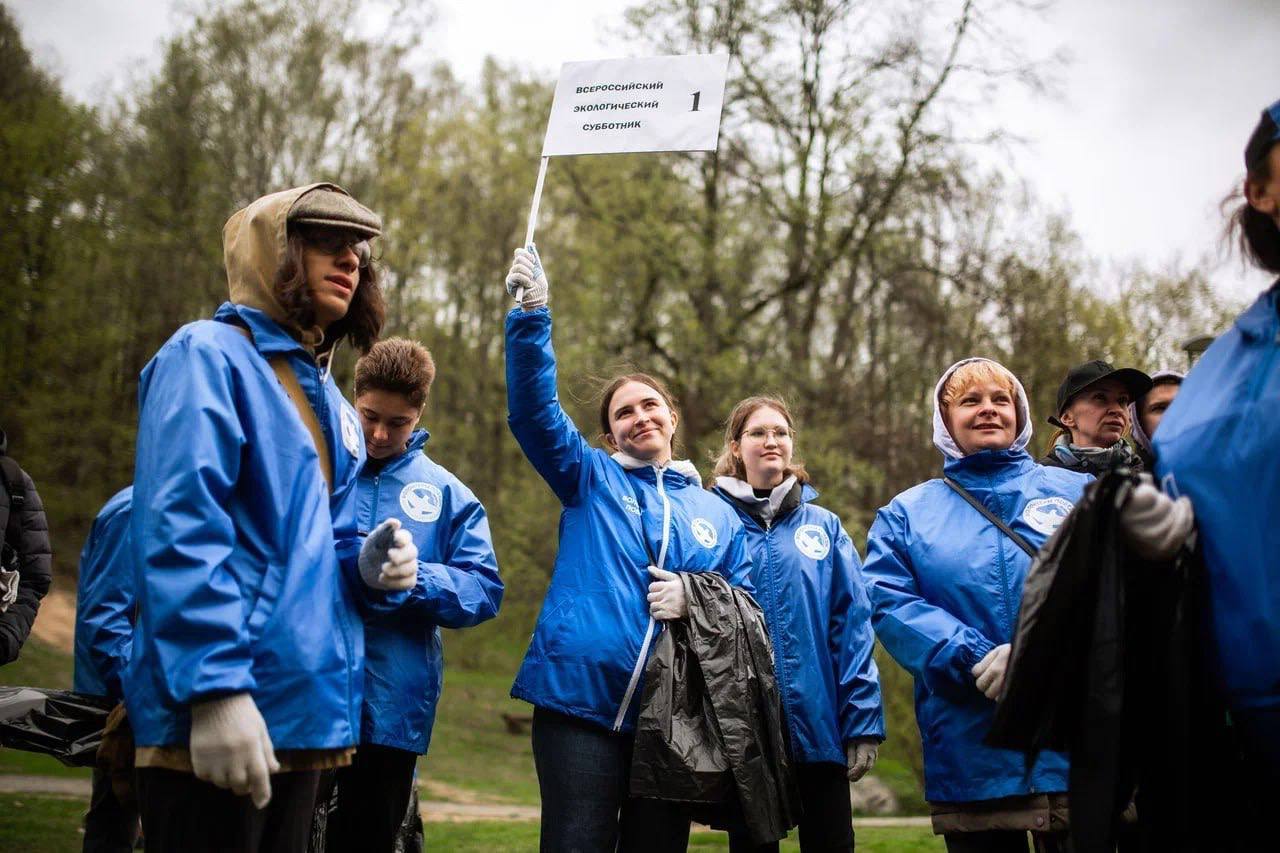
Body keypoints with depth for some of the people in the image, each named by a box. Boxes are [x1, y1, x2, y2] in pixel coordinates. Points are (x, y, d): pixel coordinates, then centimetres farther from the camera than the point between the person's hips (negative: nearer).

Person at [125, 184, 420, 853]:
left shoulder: (329, 404, 19)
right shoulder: (209, 355, -6)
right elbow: (180, 529, -18)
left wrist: (368, 567, 1)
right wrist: (214, 687, -25)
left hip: (303, 714, 9)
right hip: (215, 717, -8)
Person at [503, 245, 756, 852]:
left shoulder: (720, 516, 16)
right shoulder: (590, 478, 10)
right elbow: (533, 411, -4)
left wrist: (698, 598, -8)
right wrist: (532, 314, -17)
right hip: (580, 697, -2)